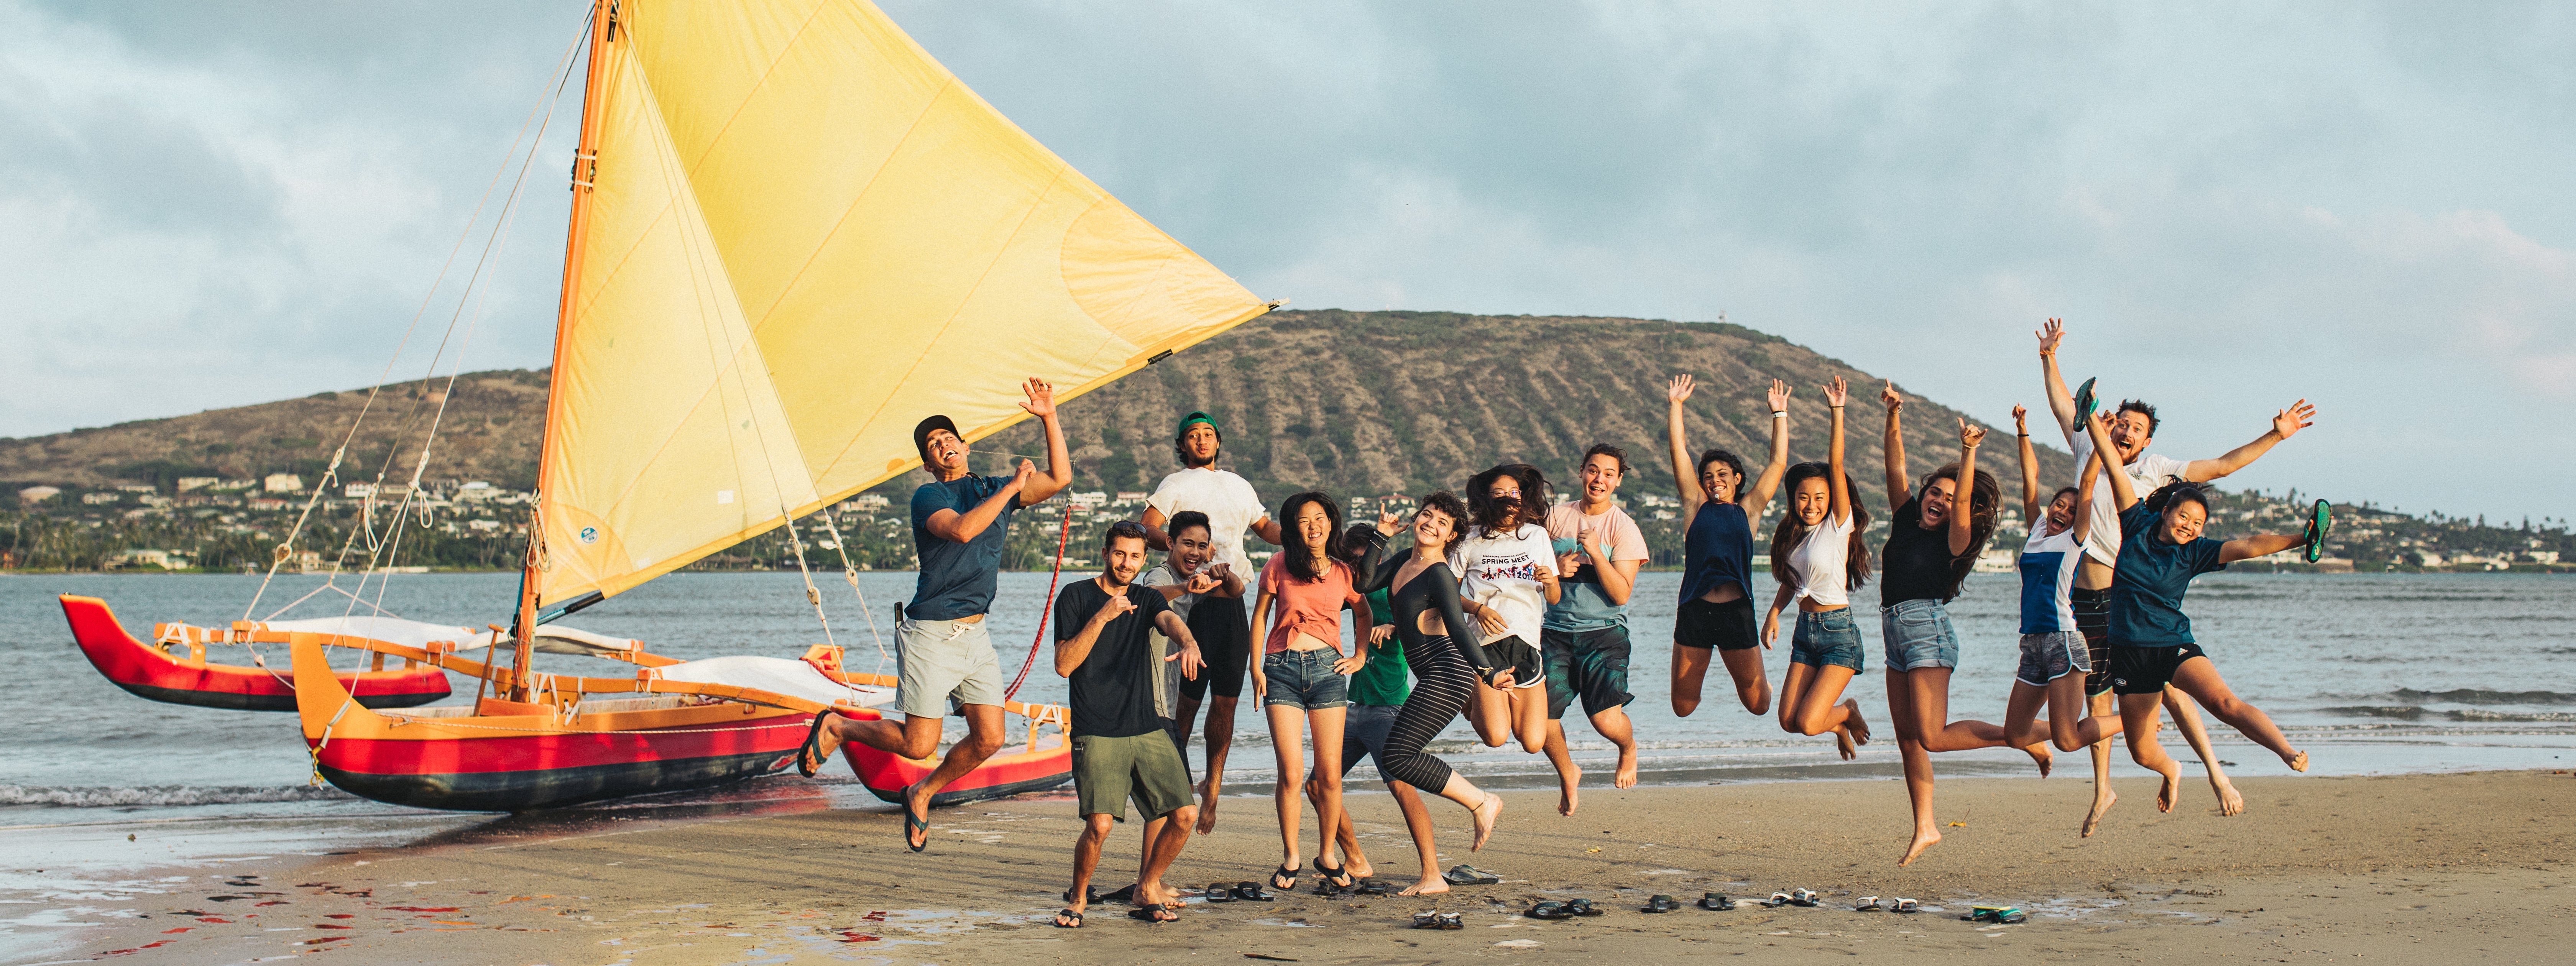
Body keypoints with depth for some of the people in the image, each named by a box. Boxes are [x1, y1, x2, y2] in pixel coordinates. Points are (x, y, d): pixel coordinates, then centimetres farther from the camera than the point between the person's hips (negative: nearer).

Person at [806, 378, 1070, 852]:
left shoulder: (993, 489, 12)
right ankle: (835, 727, 19)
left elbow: (1060, 479, 7)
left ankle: (922, 795, 22)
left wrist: (1049, 419, -1)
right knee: (919, 744, -5)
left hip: (975, 635, 6)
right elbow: (962, 529, -26)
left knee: (989, 739, -2)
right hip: (931, 635, -6)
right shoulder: (928, 497, -6)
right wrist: (1012, 488, -19)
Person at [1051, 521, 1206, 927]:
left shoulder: (1147, 599, 14)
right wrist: (1101, 617, -15)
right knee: (1099, 824, -19)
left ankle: (1147, 889, 17)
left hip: (1148, 729, 4)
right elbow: (1064, 665, -6)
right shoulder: (1076, 597, 3)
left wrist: (1188, 643, -34)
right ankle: (1078, 896, 7)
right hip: (1096, 734, -4)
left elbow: (1170, 620, -11)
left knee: (1184, 814, -6)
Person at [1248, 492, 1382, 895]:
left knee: (1330, 774, 0)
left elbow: (1365, 614, 25)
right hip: (1283, 669, -1)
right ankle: (1290, 859, 7)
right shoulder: (1280, 566, 2)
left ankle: (1328, 858, 15)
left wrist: (1360, 657, 16)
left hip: (1328, 668, 2)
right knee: (1291, 773, -7)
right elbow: (1260, 617, 9)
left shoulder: (1344, 573, 7)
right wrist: (1256, 669, 3)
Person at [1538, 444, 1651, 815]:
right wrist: (1555, 569, -7)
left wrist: (1595, 552, -20)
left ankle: (1629, 748, 21)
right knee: (1541, 717, -6)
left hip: (1604, 632, -3)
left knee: (1606, 720, -18)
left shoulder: (1624, 529, -3)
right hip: (1557, 631, 3)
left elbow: (1622, 593, -10)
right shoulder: (1556, 516, 6)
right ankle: (1567, 775, 26)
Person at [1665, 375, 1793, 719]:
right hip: (1695, 610, 0)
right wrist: (1675, 405, 11)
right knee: (1683, 707, 5)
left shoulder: (1748, 510, 10)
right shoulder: (1697, 507, 10)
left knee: (1758, 704, 4)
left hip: (1737, 612, 0)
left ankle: (1751, 680, 40)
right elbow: (1678, 451, 10)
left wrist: (1780, 413, 12)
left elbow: (1778, 463, 10)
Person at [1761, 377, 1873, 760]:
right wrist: (1774, 611, 4)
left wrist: (1837, 411, -25)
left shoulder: (1839, 526, -9)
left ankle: (1847, 712, 20)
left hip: (1839, 632, -6)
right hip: (1805, 629, 6)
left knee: (1808, 723, -14)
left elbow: (1836, 465, -19)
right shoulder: (1794, 533, 8)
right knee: (1789, 720, 1)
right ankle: (1841, 725, 32)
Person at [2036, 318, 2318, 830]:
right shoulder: (2092, 455, 11)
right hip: (2090, 599, 3)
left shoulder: (2155, 470, 4)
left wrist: (2276, 436, 1)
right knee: (2099, 697, 9)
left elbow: (2223, 465, 5)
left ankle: (2216, 773, -7)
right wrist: (2049, 358, 22)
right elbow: (2064, 406, 23)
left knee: (2168, 687, -10)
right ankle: (2102, 791, 19)